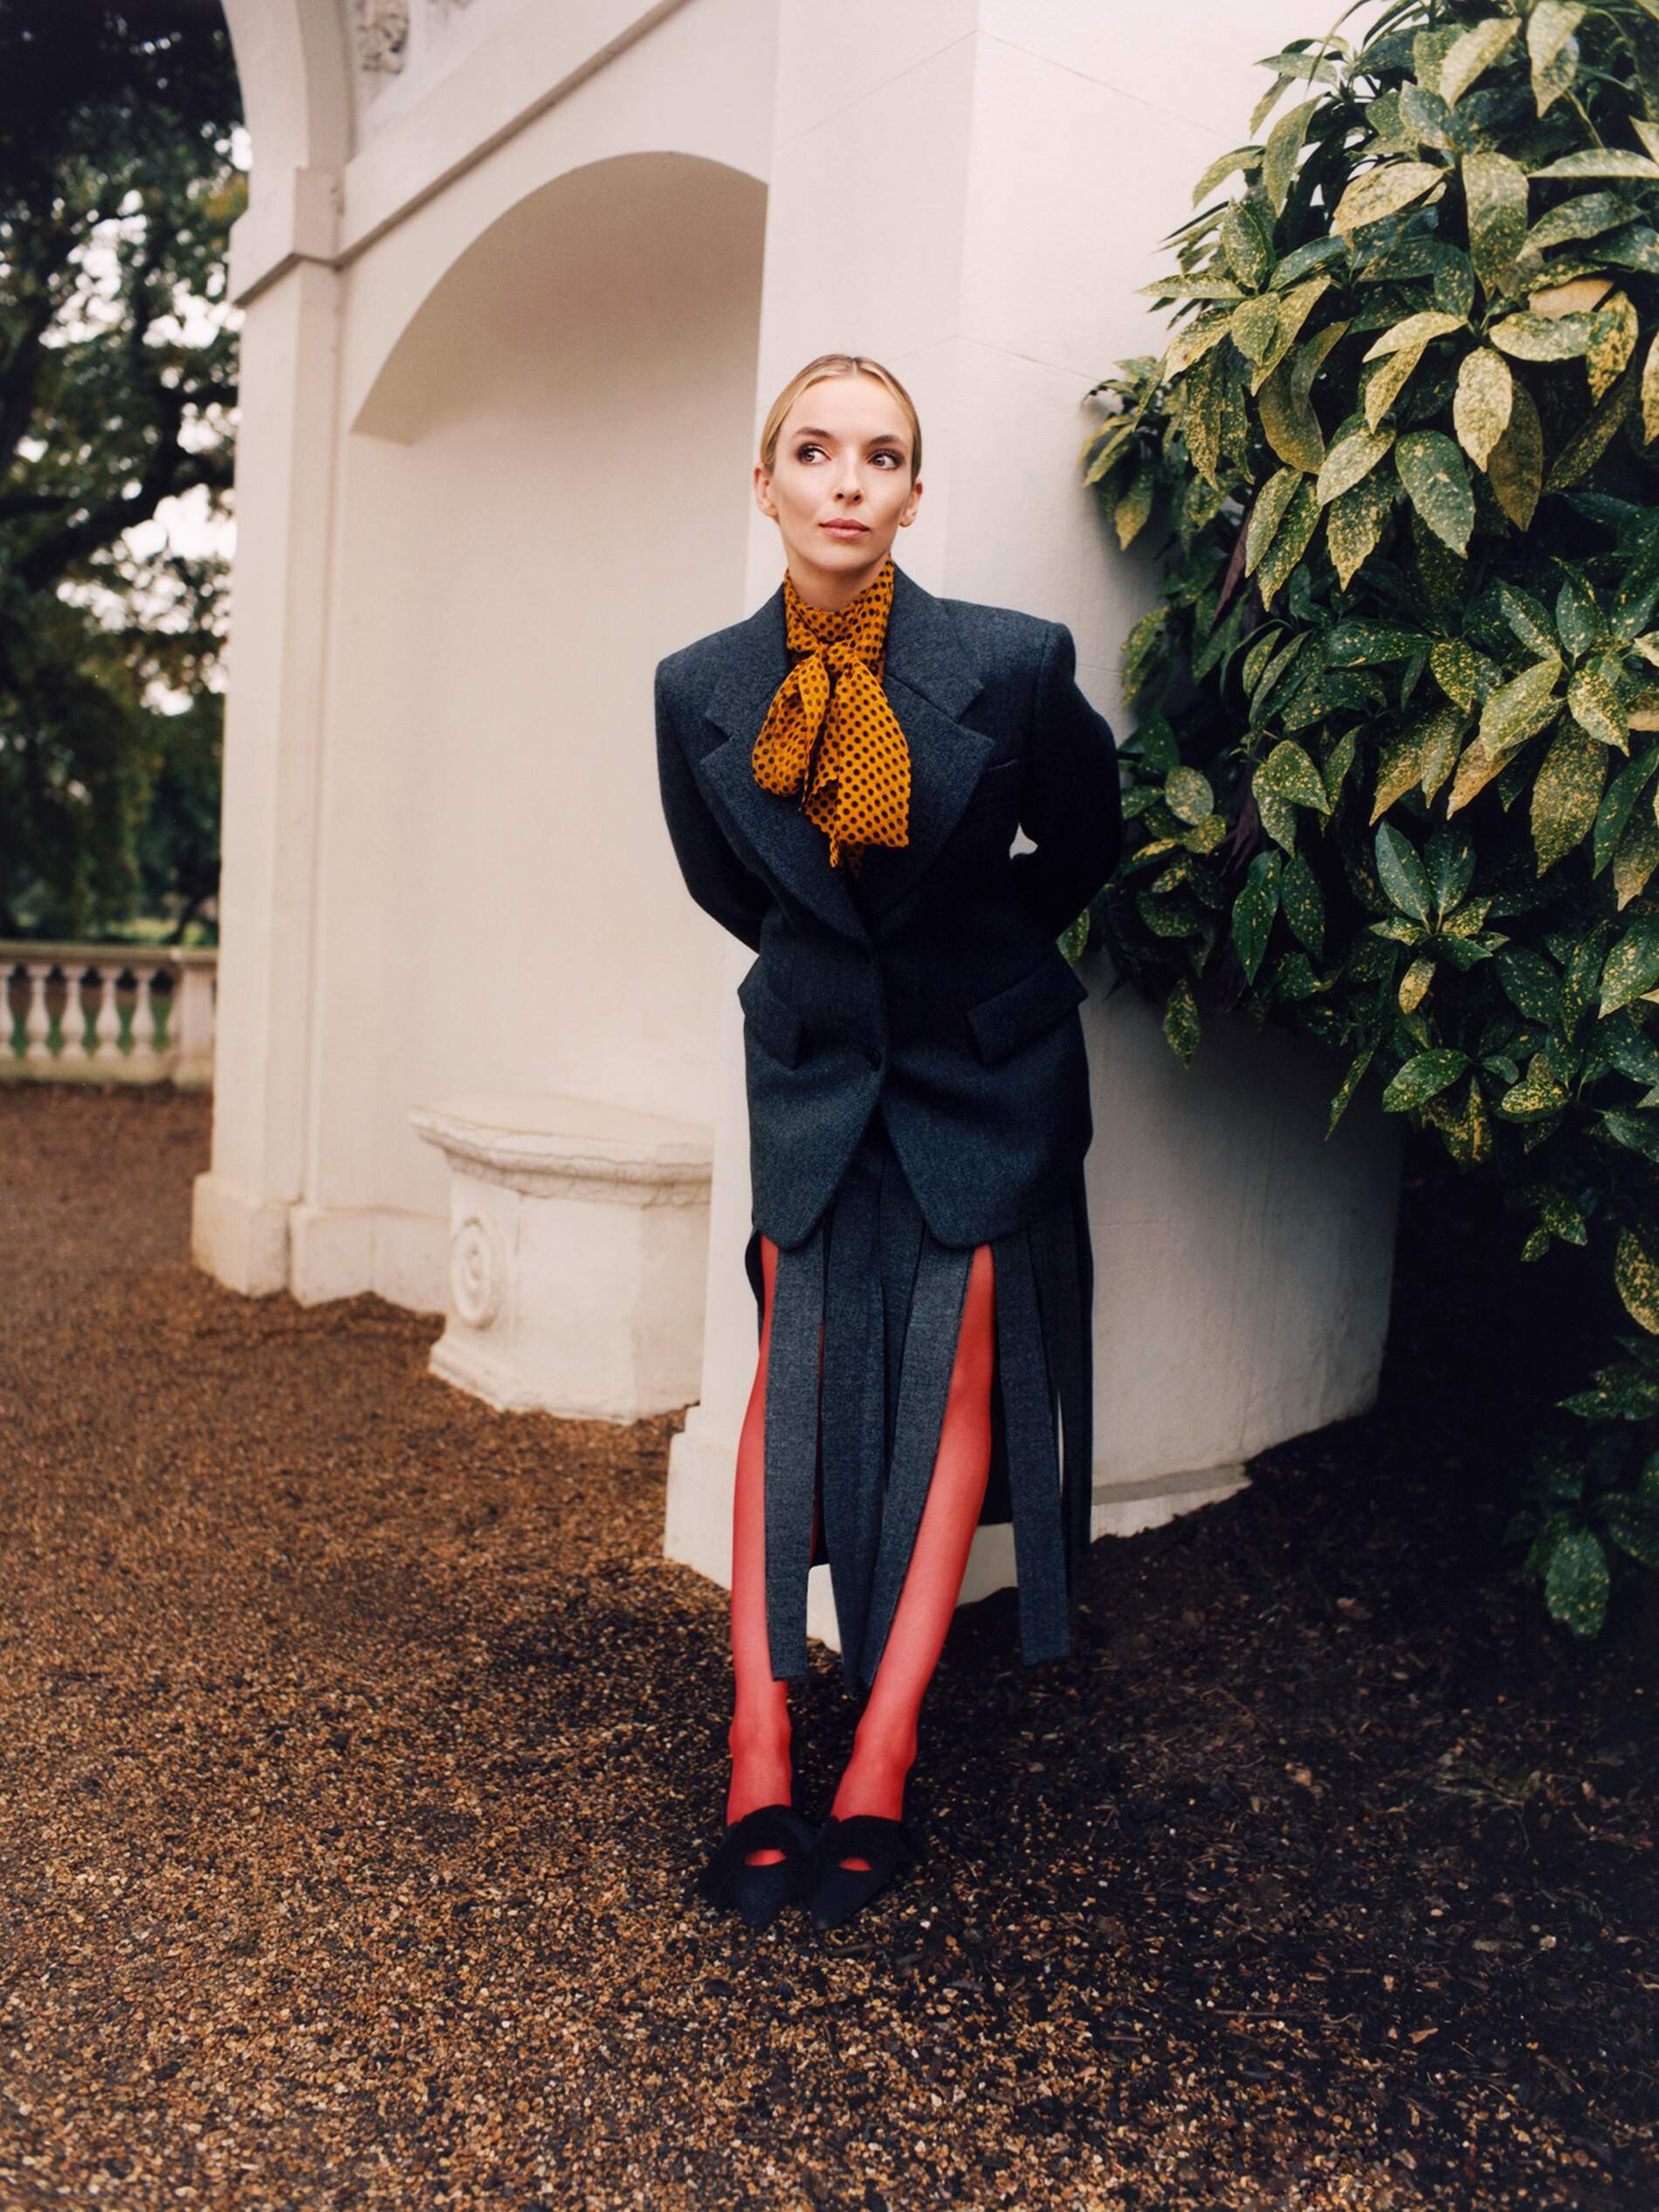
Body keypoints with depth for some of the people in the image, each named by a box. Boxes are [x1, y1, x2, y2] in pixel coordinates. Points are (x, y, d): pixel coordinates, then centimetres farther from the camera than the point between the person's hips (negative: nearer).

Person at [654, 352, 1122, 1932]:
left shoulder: (1015, 661, -16)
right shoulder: (700, 689, -9)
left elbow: (1085, 846, 4)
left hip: (989, 1061, -1)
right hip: (814, 1060, 2)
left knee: (958, 1370, -6)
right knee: (798, 1361, -7)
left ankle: (882, 1757, 1)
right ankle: (759, 1751, -4)